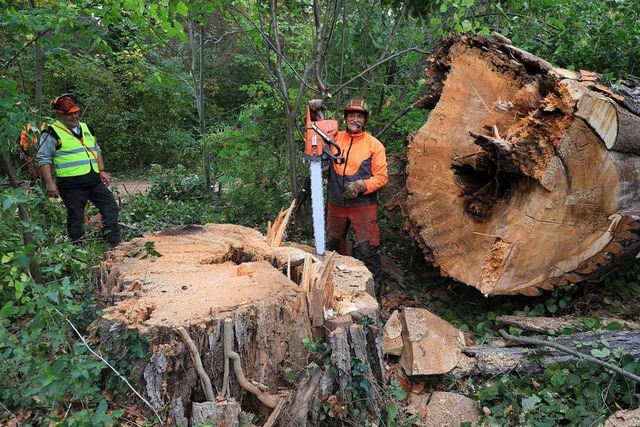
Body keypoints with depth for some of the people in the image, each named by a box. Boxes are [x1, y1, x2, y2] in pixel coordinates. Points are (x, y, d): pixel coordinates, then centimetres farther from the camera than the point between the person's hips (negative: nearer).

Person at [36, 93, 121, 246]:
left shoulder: (85, 128, 15)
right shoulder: (53, 133, -7)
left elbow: (96, 150, 24)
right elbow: (43, 159, -8)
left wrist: (102, 171, 16)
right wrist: (49, 183, -13)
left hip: (94, 180, 7)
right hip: (72, 184, -7)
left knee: (110, 206, 4)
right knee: (76, 216, 2)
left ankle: (115, 242, 11)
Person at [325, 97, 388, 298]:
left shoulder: (374, 145, -5)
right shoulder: (335, 138, 3)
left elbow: (381, 177, -7)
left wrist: (361, 186, -22)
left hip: (363, 206, -4)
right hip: (336, 204, 5)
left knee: (368, 252, -7)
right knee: (334, 246, 18)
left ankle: (374, 295, 3)